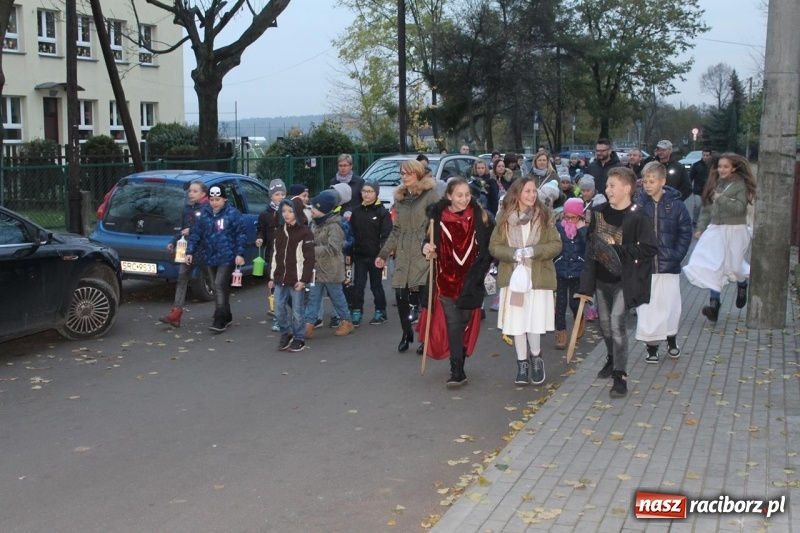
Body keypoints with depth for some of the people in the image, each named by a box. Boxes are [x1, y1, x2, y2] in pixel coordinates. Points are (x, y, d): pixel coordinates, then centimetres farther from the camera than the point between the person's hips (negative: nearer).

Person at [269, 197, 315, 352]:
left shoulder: (305, 232, -9)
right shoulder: (279, 231, 11)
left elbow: (309, 258, -11)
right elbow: (274, 255, 14)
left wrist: (304, 279, -15)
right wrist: (272, 277, 11)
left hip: (297, 279, -6)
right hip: (280, 279, 6)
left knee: (297, 311, 3)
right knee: (279, 308, 7)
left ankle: (299, 338, 16)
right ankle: (286, 333, 27)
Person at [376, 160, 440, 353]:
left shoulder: (430, 195, -4)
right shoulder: (400, 197, 16)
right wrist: (383, 254, 15)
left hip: (423, 254, -5)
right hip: (403, 255, 5)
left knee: (423, 297, -5)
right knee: (400, 296, 1)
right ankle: (406, 333, 20)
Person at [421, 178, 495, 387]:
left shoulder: (480, 216, -1)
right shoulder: (437, 215, -2)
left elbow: (490, 243, 4)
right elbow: (428, 239, 5)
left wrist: (485, 268, -2)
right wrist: (426, 248, -15)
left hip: (470, 280, 1)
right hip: (445, 278, -1)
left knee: (465, 322, 6)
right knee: (453, 323, -5)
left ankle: (458, 366, 21)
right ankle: (457, 370, -3)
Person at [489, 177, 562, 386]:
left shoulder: (545, 215, -1)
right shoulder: (504, 217, 1)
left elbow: (556, 245, -2)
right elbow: (494, 246, 1)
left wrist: (535, 250, -17)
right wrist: (513, 253, -16)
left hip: (538, 277, -1)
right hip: (513, 276, 1)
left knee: (534, 322, -6)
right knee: (517, 322, 4)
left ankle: (535, 357, 22)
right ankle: (522, 363, 22)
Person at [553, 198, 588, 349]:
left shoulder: (584, 229, -1)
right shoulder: (558, 227, -4)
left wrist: (583, 229, -20)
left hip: (577, 272, 0)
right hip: (560, 272, 0)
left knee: (574, 302, 5)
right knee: (560, 303, -1)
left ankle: (580, 321, 37)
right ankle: (561, 334, 10)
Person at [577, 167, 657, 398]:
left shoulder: (637, 218, -16)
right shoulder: (598, 212, 2)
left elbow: (650, 248, -19)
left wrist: (618, 251, -22)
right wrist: (593, 251, -1)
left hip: (623, 281, -6)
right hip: (601, 278, 6)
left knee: (616, 322, -15)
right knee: (604, 323, 17)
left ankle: (620, 376, -7)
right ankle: (612, 359, 42)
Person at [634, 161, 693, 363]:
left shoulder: (676, 205, -3)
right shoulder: (638, 204, -2)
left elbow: (685, 233, 3)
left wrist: (676, 255, -5)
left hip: (669, 266, 0)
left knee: (671, 305, 7)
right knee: (646, 307, 2)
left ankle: (671, 340, 31)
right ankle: (651, 346, 15)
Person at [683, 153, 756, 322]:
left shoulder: (740, 184, -5)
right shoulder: (714, 183, 10)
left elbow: (740, 208, -16)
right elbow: (707, 208, 12)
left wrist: (721, 199, -17)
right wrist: (701, 227, 7)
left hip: (734, 231, -4)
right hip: (715, 230, 4)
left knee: (734, 265, 6)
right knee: (714, 266, -8)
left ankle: (742, 285, 40)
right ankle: (714, 303, -12)